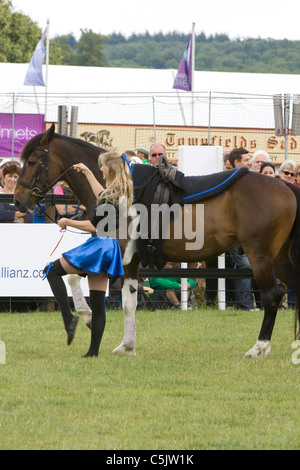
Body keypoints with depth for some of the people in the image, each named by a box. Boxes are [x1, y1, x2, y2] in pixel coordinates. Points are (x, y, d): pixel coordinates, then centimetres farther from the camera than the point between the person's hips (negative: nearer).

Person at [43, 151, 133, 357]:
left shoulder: (112, 196, -17)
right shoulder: (121, 192, 11)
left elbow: (94, 226, -18)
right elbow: (102, 196, 34)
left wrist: (67, 222, -6)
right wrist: (87, 172, 42)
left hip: (101, 246, -9)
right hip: (109, 247, 9)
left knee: (53, 270, -1)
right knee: (98, 305, 9)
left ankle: (68, 318, -14)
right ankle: (94, 352, 9)